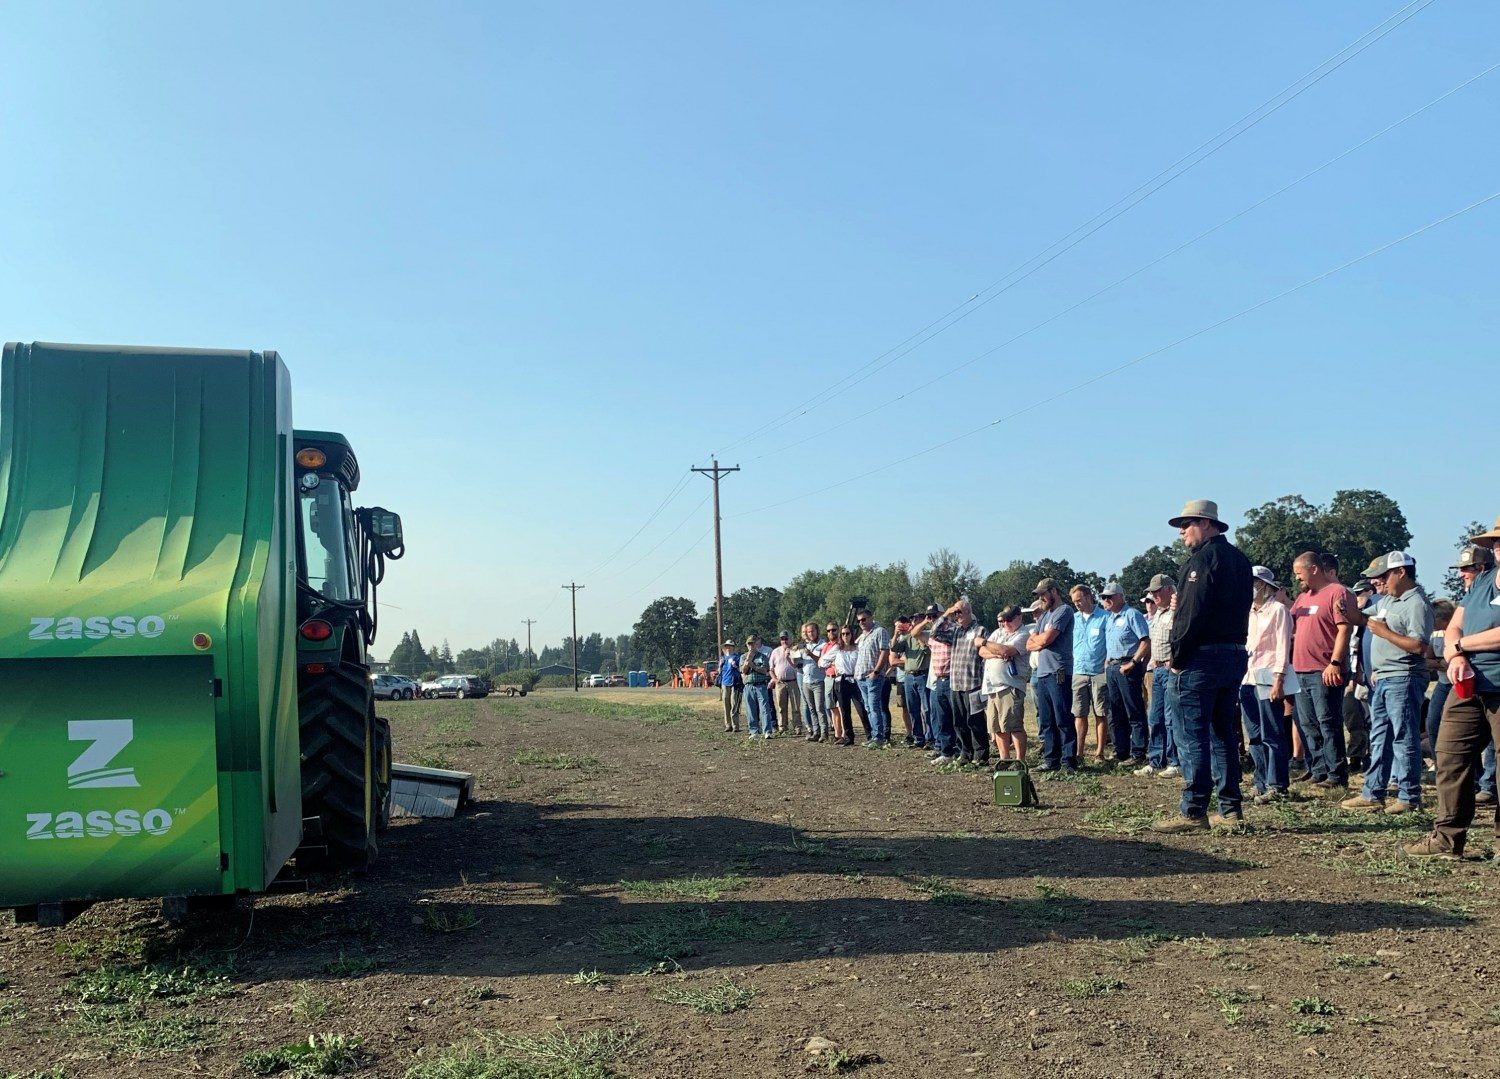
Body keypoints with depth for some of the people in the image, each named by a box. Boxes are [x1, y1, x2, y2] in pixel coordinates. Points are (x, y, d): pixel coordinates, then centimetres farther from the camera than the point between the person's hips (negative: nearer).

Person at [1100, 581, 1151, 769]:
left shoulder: (1132, 615, -7)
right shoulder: (1110, 619, 19)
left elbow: (1146, 641, -15)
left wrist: (1132, 663, -19)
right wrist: (1106, 663, 13)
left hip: (1127, 667, -9)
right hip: (1111, 668, 9)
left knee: (1135, 714, -6)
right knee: (1115, 715, 10)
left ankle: (1138, 755, -4)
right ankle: (1121, 754, 17)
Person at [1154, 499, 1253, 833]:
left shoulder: (1203, 557, -11)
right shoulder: (1239, 559, 17)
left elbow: (1193, 612, -18)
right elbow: (1241, 609, 16)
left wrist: (1178, 656, -10)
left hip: (1204, 655, -9)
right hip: (1235, 653, 9)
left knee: (1192, 734, -7)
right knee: (1223, 733, 13)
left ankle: (1193, 812, -8)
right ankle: (1230, 809, 15)